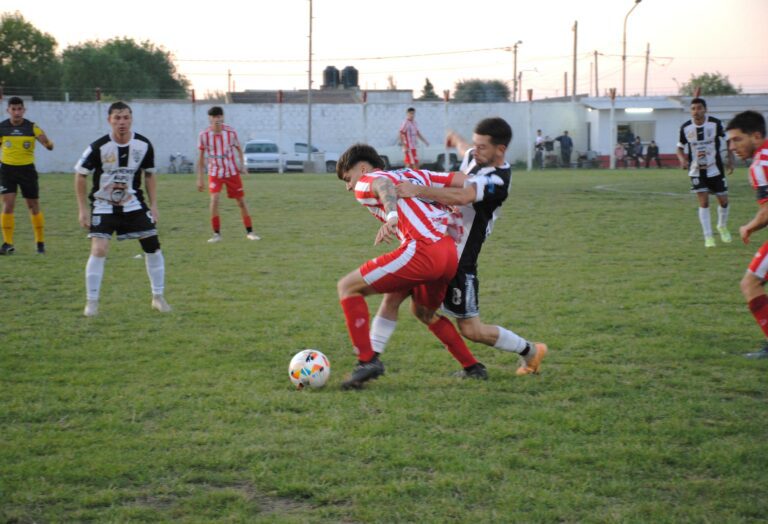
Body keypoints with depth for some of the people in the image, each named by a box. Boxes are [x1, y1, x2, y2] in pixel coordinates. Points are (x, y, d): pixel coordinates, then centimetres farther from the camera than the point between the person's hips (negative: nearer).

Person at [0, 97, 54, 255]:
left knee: (33, 206, 7)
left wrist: (48, 143, -36)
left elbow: (49, 146, -13)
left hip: (27, 169, 0)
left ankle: (40, 242, 20)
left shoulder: (32, 127, -6)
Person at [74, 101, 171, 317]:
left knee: (153, 246, -1)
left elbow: (149, 175, 6)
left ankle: (158, 297, 14)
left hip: (133, 203, 3)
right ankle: (91, 302, -4)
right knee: (99, 249, -17)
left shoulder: (144, 145, -9)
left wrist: (153, 205, 2)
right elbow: (80, 175, -7)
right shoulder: (98, 147, -18)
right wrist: (83, 208, -9)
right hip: (103, 205, -3)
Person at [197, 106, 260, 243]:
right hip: (215, 173, -1)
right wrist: (200, 178, 1)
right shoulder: (204, 135, -10)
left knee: (241, 201, 3)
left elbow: (239, 149, 8)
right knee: (214, 199, -19)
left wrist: (242, 164, -7)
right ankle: (216, 234, -9)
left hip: (232, 172, 1)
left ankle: (249, 232, 16)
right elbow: (201, 157, 1)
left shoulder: (230, 132, -9)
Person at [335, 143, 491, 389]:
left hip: (421, 251, -8)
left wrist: (391, 217, -35)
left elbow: (384, 187, -17)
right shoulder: (413, 174, 29)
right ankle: (472, 366, 36)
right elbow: (464, 181, 19)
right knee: (422, 310, 34)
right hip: (450, 253, 8)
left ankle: (367, 360, -5)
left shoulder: (365, 184, 10)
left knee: (347, 287, 2)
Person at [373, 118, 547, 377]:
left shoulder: (498, 179, -21)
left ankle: (530, 351, 21)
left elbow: (461, 197, -39)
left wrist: (417, 190, -47)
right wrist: (456, 140, 54)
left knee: (471, 330, -1)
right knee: (393, 295, -5)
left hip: (459, 259, -8)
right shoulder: (474, 158, 4)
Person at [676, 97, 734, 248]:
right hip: (697, 171, 0)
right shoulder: (685, 127, -8)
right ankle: (708, 237, 0)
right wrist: (683, 159, -16)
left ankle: (722, 226, 36)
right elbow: (680, 147, 5)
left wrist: (731, 159, -5)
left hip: (715, 169, 0)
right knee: (703, 203, -9)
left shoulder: (715, 123, -12)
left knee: (723, 201, 7)